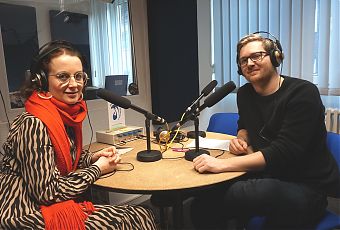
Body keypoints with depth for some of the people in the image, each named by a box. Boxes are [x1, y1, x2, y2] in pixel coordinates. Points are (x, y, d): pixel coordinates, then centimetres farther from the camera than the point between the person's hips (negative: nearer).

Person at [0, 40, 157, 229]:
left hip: (54, 205, 7)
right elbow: (48, 192, -21)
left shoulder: (67, 112, 1)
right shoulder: (35, 124, -23)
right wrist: (98, 168, -12)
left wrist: (94, 157, -4)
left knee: (143, 214, -1)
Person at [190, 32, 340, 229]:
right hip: (269, 178, 6)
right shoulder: (245, 94, 6)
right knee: (202, 201, -16)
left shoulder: (303, 93, -15)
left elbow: (282, 153, -25)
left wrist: (222, 164, -29)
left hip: (307, 187, -6)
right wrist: (241, 138, 1)